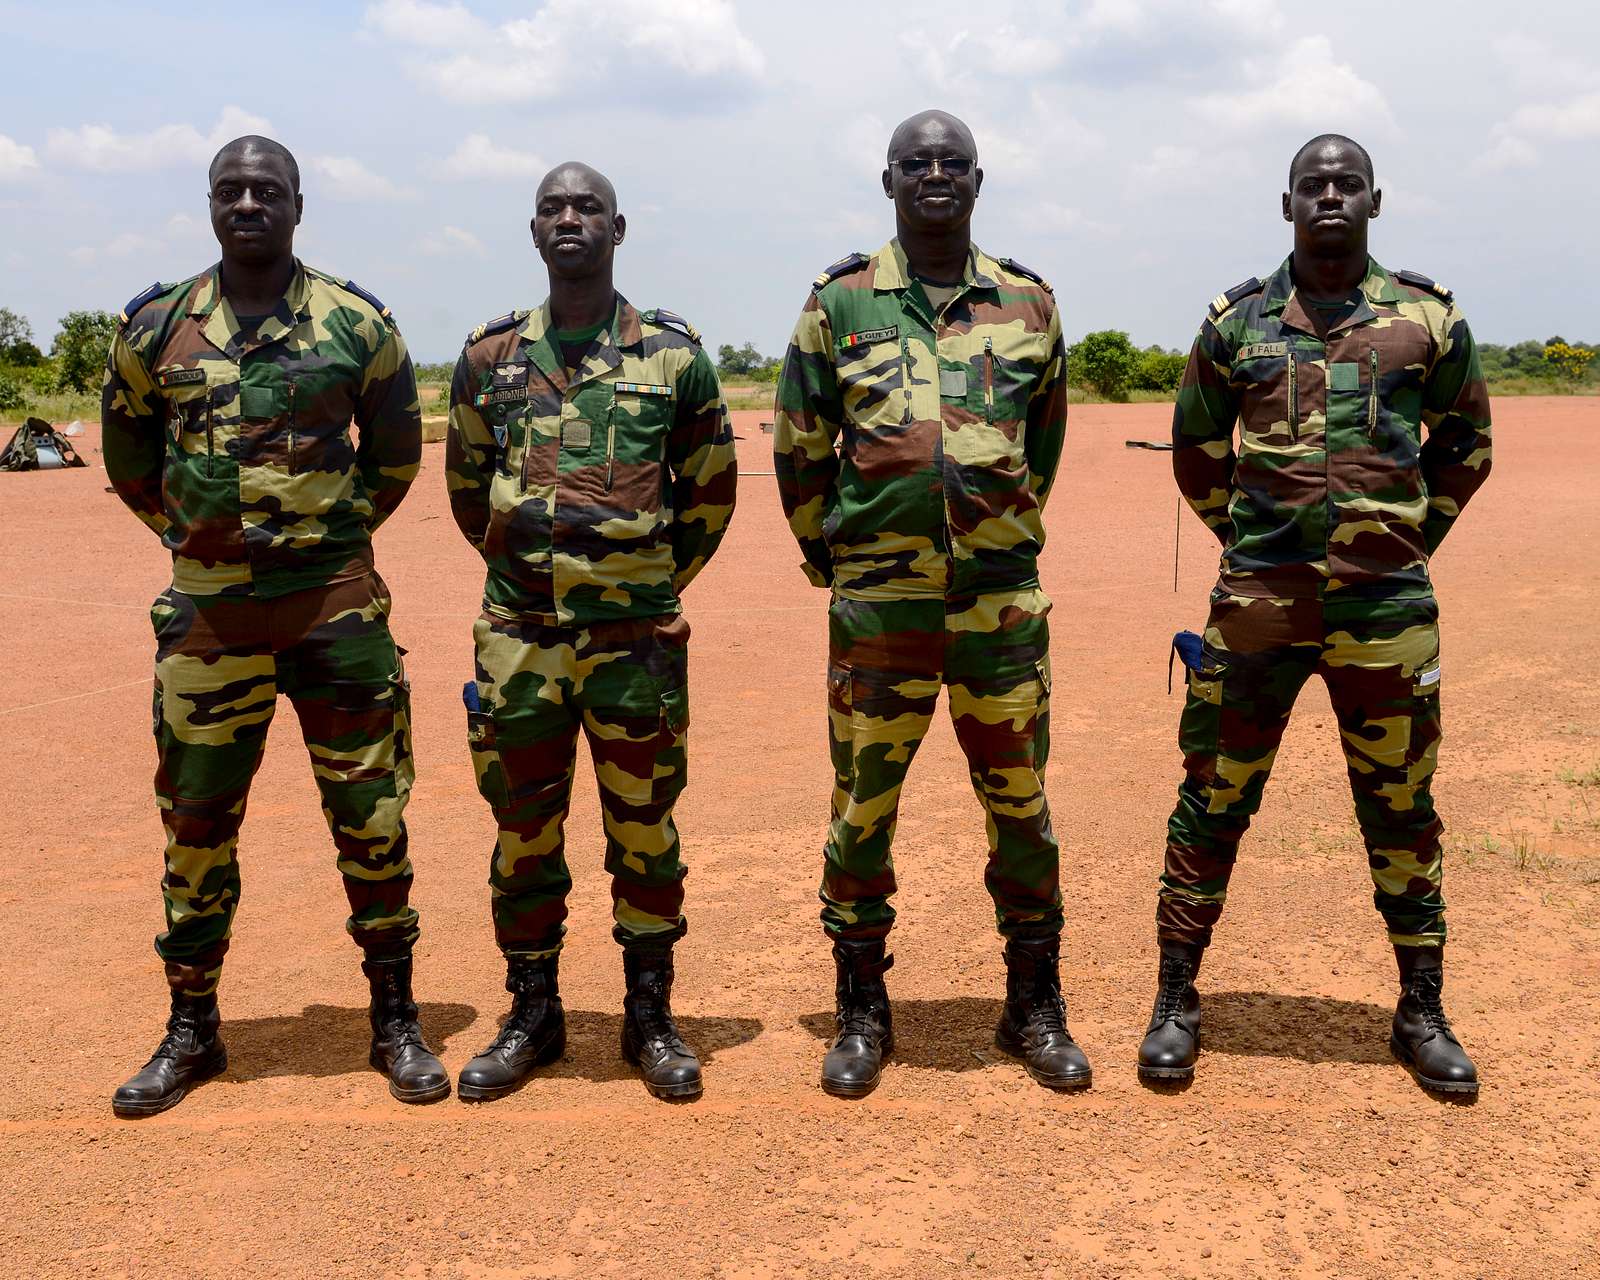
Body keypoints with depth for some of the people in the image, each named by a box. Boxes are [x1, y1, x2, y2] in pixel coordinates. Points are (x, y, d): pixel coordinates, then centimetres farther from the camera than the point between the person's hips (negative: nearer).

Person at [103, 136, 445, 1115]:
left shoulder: (358, 324, 2)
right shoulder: (157, 327, 5)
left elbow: (398, 449, 12)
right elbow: (129, 455, 16)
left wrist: (340, 530, 5)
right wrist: (192, 532, 8)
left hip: (338, 602, -1)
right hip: (209, 608, 2)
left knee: (370, 812, 3)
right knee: (197, 815, 8)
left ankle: (396, 1020, 16)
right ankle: (192, 1030, 22)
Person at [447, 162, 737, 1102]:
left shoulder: (675, 356, 0)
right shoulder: (489, 356, 6)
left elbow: (711, 489, 9)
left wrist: (657, 582, 8)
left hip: (637, 635, -2)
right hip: (520, 636, 2)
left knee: (644, 828, 7)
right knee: (524, 829, 9)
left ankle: (652, 1019, 21)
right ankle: (533, 1016, 25)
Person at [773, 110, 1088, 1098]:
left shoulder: (1029, 304, 7)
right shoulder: (841, 303, 3)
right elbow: (799, 448, 9)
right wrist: (831, 557, 9)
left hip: (1002, 599, 1)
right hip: (878, 604, -1)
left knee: (1020, 800, 7)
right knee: (863, 803, 5)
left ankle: (1036, 1007, 22)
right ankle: (863, 1012, 20)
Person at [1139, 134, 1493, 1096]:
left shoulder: (1429, 318, 4)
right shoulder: (1236, 322, 4)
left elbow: (1466, 441, 17)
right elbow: (1197, 448, 16)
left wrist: (1416, 537, 10)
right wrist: (1243, 535, 10)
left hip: (1386, 606, 1)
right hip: (1259, 602, 0)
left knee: (1402, 808, 9)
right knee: (1214, 798, 3)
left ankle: (1424, 1015, 24)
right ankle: (1178, 1003, 16)